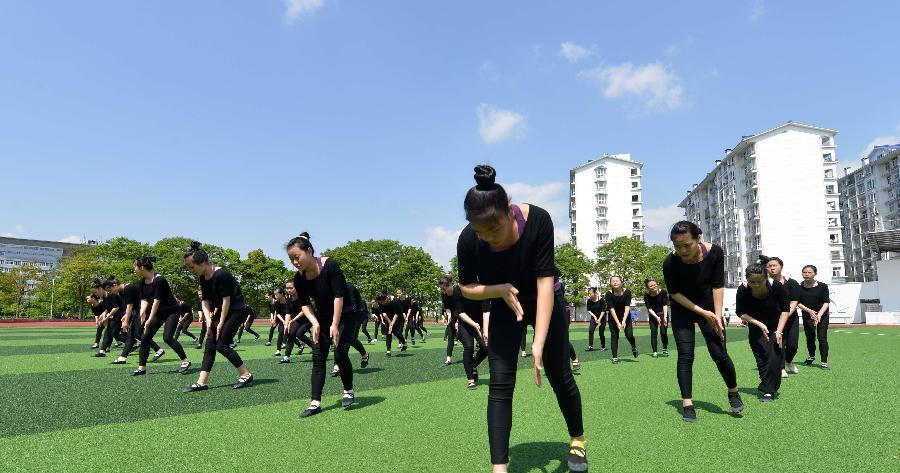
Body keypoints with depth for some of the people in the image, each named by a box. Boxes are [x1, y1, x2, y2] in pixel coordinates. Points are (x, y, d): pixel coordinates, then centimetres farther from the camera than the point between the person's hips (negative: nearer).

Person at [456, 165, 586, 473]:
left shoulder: (537, 220, -32)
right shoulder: (468, 240, -27)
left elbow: (545, 281, -33)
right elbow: (466, 288, -11)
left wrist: (539, 343, -38)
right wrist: (501, 290, -31)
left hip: (544, 302, -1)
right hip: (504, 307, 1)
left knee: (560, 376, 6)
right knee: (500, 383, -10)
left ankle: (577, 441, 33)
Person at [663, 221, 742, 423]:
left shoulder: (715, 252, -22)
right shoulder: (670, 262, -27)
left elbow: (718, 285, -14)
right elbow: (675, 293, -16)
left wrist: (717, 316, -17)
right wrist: (702, 312, -18)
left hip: (710, 307, 1)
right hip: (682, 310, -1)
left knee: (719, 353, 0)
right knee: (685, 356, -7)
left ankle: (733, 392, 26)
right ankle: (687, 405, 0)